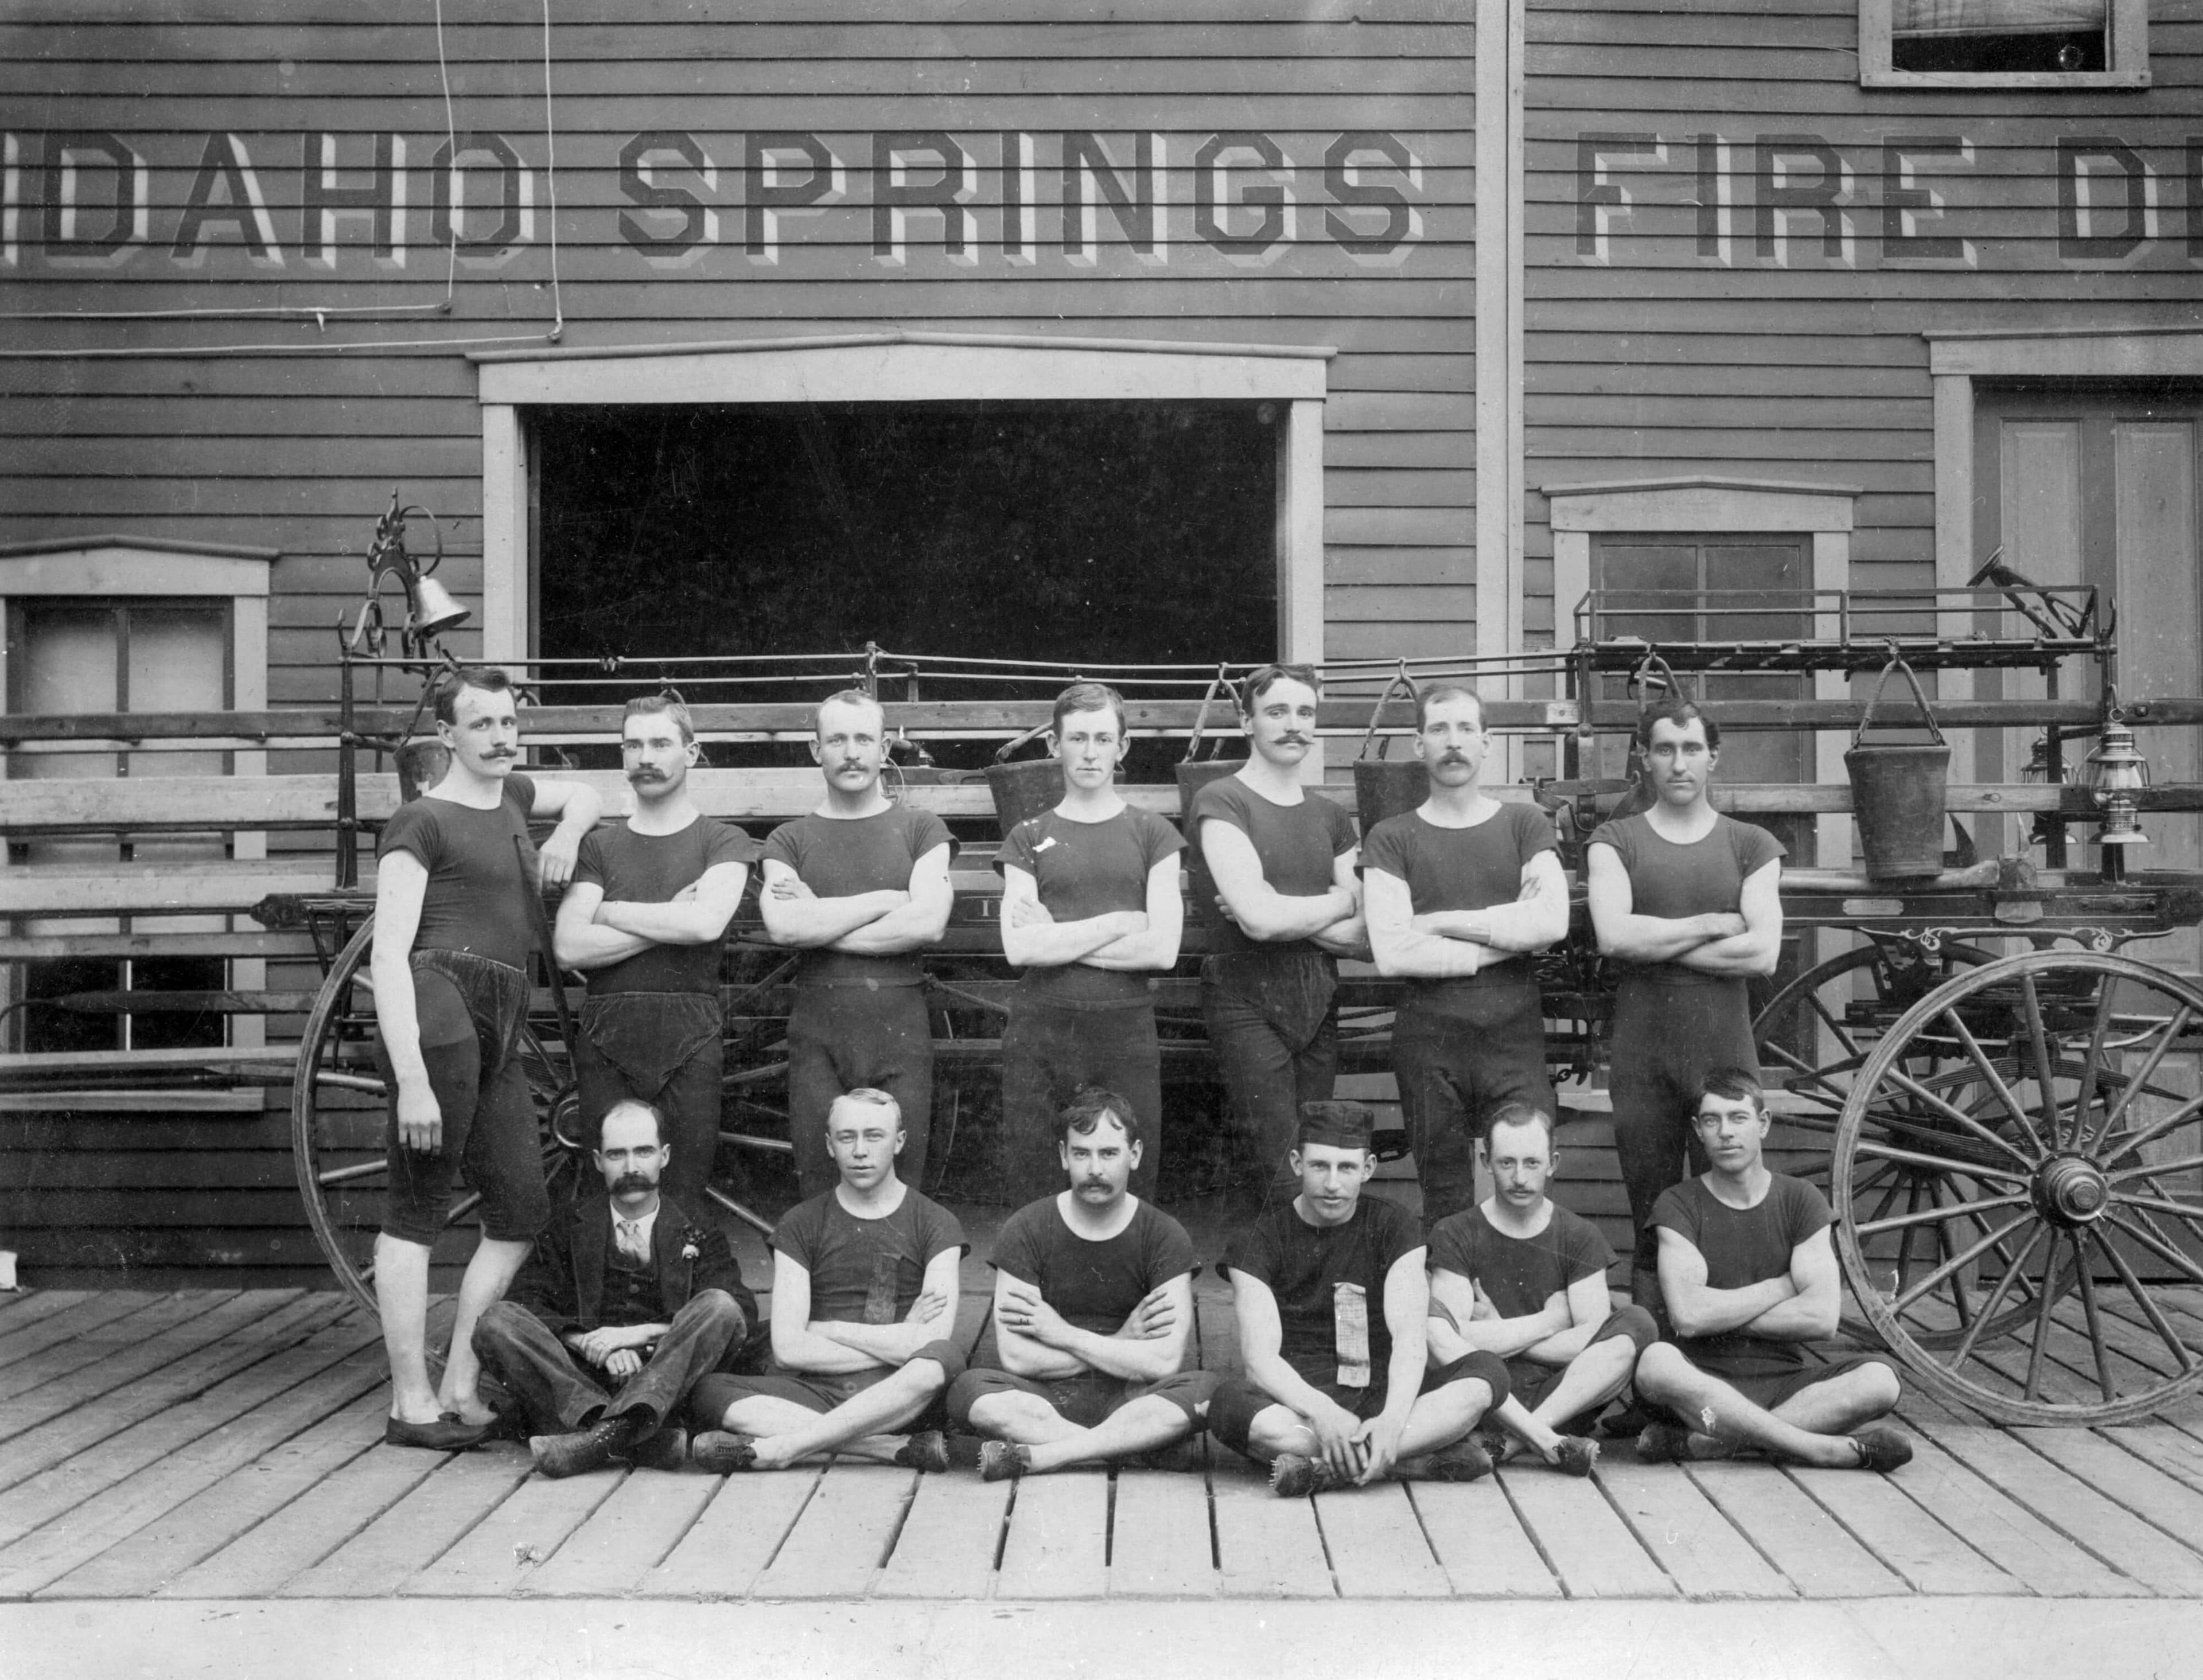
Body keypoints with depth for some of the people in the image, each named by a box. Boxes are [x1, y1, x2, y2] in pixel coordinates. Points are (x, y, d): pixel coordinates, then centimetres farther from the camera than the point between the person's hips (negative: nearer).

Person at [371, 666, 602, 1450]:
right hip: (439, 1005, -8)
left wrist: (567, 832, 20)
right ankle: (411, 1406, -2)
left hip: (498, 1031, 8)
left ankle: (460, 1391, 13)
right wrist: (410, 1080, -18)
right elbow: (387, 956, -9)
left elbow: (584, 795, 45)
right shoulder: (423, 820, -1)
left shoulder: (511, 797, 22)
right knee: (416, 1208, -6)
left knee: (521, 1211, 6)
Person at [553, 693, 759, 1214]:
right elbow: (569, 947, 0)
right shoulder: (599, 846, 14)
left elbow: (706, 923, -12)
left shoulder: (723, 841, 8)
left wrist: (611, 912, -2)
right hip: (606, 1040, 2)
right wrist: (670, 922, -5)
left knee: (683, 1200, -3)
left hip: (689, 1039, -2)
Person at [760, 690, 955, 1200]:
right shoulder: (789, 840, 12)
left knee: (899, 1188, 0)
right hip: (817, 1029, 1)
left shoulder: (921, 830, 9)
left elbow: (928, 923, -7)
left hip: (899, 1029, -1)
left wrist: (819, 923, -5)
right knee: (820, 1190, 1)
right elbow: (783, 926, -7)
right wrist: (887, 899, -4)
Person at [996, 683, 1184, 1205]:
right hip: (1040, 1030, 0)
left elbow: (1162, 948, -3)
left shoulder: (1151, 834, 9)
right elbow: (1020, 948, -4)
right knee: (1034, 1199, 1)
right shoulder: (1029, 838, 10)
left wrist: (1055, 940, -3)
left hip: (1126, 1030, 0)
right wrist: (1118, 923, -5)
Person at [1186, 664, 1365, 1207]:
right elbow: (1260, 918, -16)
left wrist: (1286, 915, -8)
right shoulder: (1222, 802, -5)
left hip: (1317, 1004, 6)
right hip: (1248, 1002, -6)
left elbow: (1364, 938, 7)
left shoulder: (1330, 818, 15)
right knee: (1286, 1180, -12)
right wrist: (1339, 902, 0)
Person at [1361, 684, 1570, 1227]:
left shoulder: (1525, 825, 10)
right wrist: (1508, 935, -5)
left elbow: (1552, 919, -7)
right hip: (1428, 1036, 0)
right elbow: (1392, 954, -8)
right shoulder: (1391, 838, 6)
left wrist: (1442, 923, -7)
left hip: (1514, 1034, 1)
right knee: (1445, 1207, 5)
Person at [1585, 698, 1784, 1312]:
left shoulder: (1751, 846, 8)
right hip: (1642, 1057, 0)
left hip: (1724, 1052, 0)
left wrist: (1658, 943, -7)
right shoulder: (1614, 842, 7)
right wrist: (1711, 925, -7)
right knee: (1652, 1228, 4)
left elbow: (1763, 953, -7)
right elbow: (1614, 935, -11)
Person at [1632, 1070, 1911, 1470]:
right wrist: (1782, 1286, -6)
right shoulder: (1679, 1204, 1)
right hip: (1705, 1382, -2)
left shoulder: (1800, 1200, 6)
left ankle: (1701, 1441, -29)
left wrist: (1721, 1316, -8)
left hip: (1784, 1383, 3)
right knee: (1655, 1362, -36)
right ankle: (1831, 1450, -32)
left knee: (1880, 1377, -25)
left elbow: (1822, 1318, -7)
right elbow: (1687, 1315, -15)